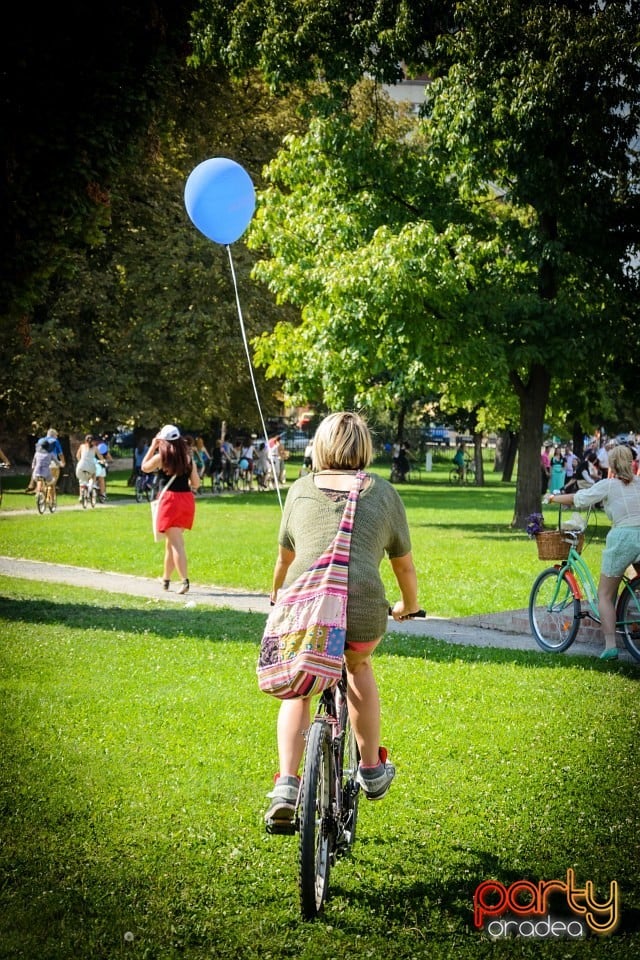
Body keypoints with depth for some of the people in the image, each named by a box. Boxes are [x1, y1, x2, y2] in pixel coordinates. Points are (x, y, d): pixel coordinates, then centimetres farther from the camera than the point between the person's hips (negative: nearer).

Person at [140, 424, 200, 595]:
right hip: (187, 500, 5)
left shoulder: (161, 457, -5)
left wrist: (152, 447, 16)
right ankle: (166, 579, 28)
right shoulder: (188, 457, 7)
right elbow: (196, 483, 7)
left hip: (170, 499, -5)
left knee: (176, 543, -7)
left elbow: (145, 467, 13)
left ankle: (184, 580, -18)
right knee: (171, 542, 18)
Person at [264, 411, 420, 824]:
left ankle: (286, 786, 13)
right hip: (362, 612, 0)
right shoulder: (384, 493, 15)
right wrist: (408, 606, 42)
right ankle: (372, 770, 37)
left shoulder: (302, 489, 17)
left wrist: (277, 597, 48)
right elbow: (405, 566, 23)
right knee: (359, 668, 33)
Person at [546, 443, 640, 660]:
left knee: (605, 595, 8)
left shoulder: (608, 485, 1)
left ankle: (610, 645, -2)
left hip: (622, 537, -4)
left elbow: (578, 499, 4)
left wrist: (554, 498, 19)